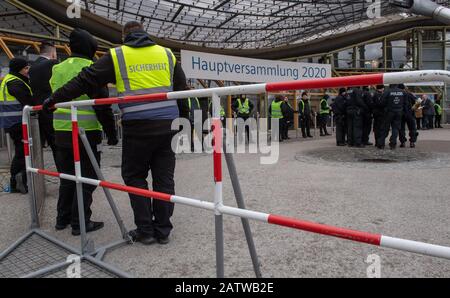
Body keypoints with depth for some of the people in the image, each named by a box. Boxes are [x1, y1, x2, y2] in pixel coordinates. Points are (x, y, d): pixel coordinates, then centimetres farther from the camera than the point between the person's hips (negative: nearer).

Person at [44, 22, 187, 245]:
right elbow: (182, 88, 17)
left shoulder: (117, 56, 6)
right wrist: (179, 120, 23)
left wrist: (55, 99, 16)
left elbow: (85, 81, 7)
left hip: (138, 127, -3)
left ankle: (145, 230, 11)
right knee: (164, 177, 8)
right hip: (168, 124, 3)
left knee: (135, 177, 10)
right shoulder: (166, 54, 15)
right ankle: (163, 230, 14)